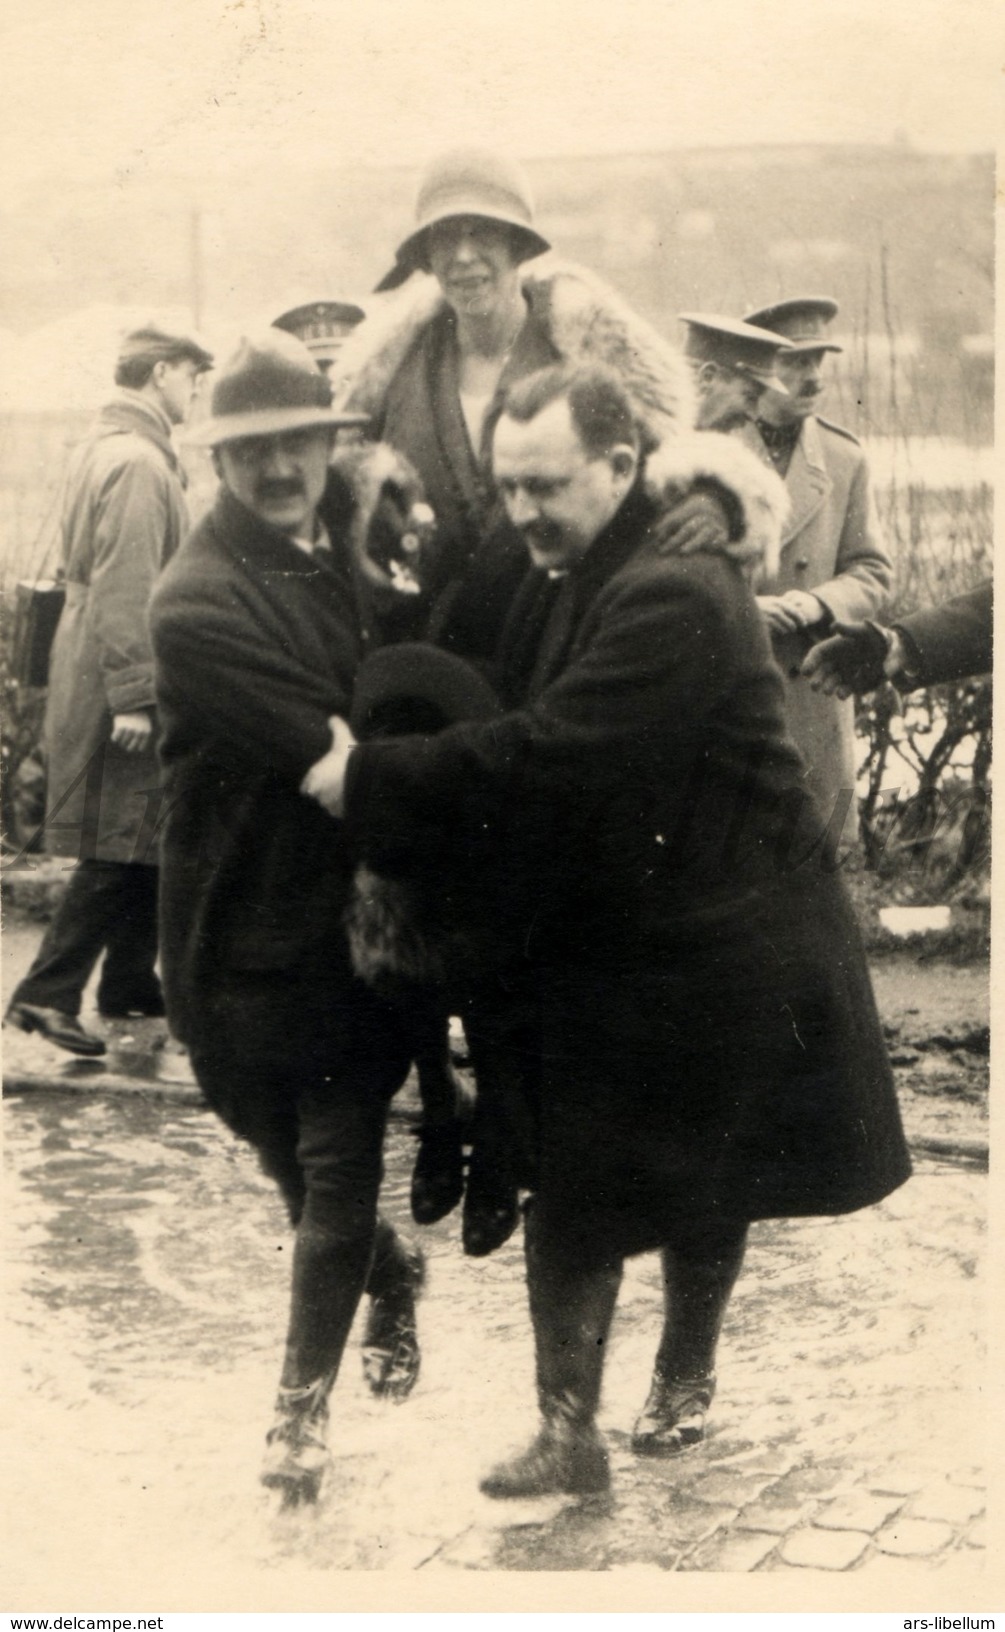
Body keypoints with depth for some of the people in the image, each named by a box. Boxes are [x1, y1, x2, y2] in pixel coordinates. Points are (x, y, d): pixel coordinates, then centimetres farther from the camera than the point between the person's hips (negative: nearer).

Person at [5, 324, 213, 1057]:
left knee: (144, 839, 16)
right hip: (122, 680, -10)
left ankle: (130, 983, 23)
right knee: (123, 844, -6)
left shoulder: (102, 448, 15)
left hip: (100, 676, 10)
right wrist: (133, 695, -24)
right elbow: (126, 589, -23)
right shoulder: (138, 462, -17)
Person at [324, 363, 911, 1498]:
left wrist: (366, 779, -24)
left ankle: (685, 1375, 38)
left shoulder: (677, 596, -25)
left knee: (699, 1187, 15)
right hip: (594, 941, 7)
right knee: (568, 1199, 5)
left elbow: (544, 755, -30)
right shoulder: (554, 586, 4)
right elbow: (509, 742, 8)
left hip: (717, 946, -7)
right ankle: (568, 1432, 15)